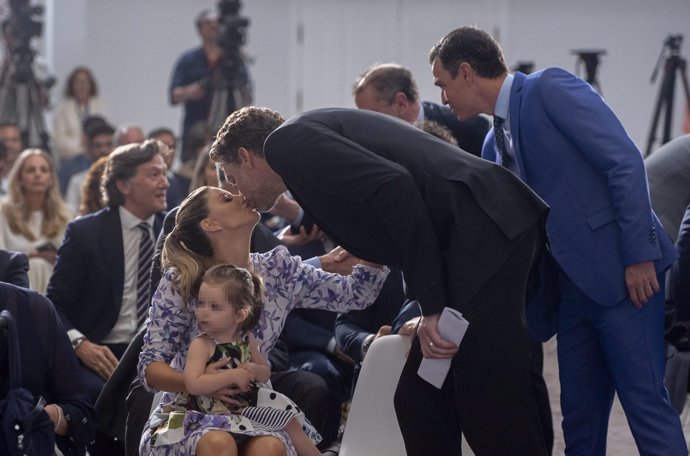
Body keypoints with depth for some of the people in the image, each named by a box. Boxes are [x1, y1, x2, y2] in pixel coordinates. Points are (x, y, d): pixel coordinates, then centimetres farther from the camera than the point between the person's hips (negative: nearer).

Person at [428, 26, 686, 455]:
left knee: (644, 401, -11)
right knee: (581, 418, 8)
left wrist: (639, 255, -19)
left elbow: (625, 161, -14)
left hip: (623, 274, -9)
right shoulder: (496, 145, 18)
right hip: (572, 286, 9)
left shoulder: (551, 89, -7)